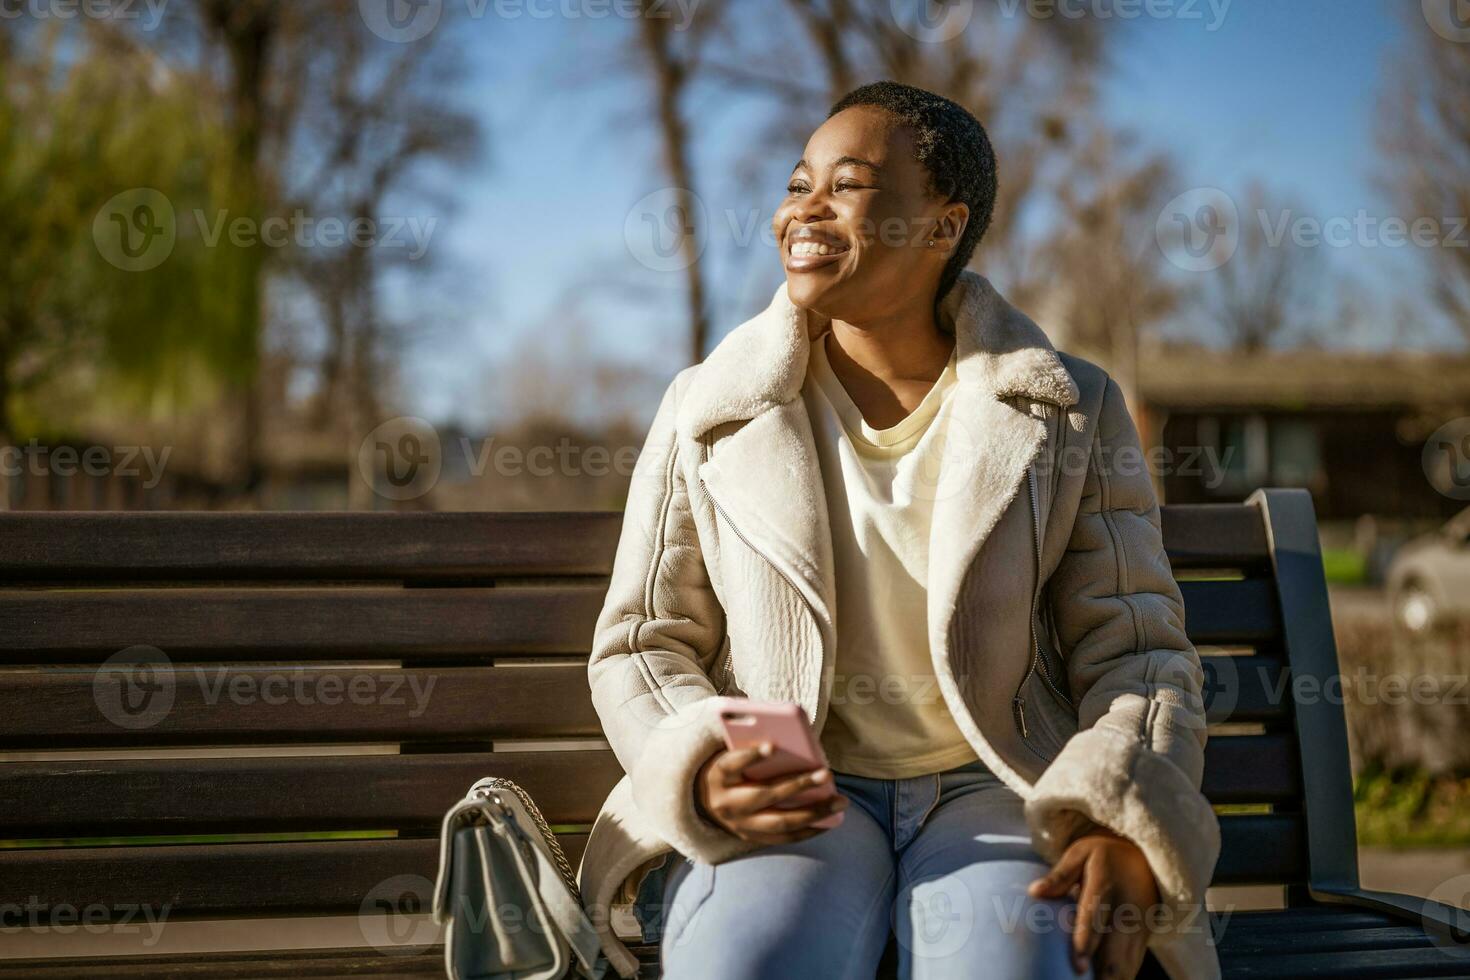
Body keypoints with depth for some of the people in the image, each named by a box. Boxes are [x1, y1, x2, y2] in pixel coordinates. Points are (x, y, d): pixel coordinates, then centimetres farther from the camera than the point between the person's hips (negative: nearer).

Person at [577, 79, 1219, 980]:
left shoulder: (1072, 412, 7)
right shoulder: (705, 414, 8)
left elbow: (1139, 650, 5)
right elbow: (641, 648, 9)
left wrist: (1127, 838, -14)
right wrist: (705, 778, -13)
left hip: (995, 788, 0)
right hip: (780, 805, 0)